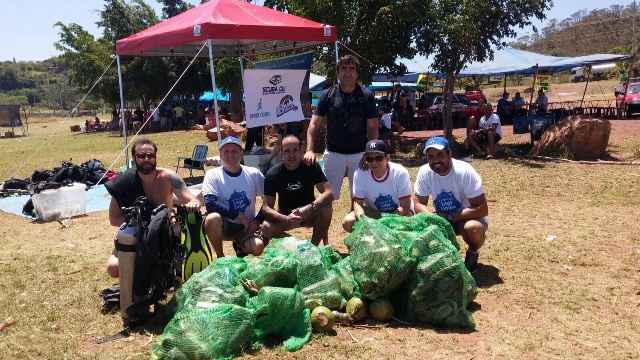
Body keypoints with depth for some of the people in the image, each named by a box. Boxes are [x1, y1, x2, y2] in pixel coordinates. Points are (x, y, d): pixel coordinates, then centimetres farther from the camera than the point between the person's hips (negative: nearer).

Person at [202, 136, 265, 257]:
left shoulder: (254, 174, -1)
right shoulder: (213, 175, -8)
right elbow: (209, 203, -22)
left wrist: (258, 220, -5)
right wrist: (238, 215, -21)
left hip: (247, 227, 2)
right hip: (224, 226, -1)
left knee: (258, 247, -27)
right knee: (212, 218, -34)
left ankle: (240, 247, 14)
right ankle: (220, 257, -7)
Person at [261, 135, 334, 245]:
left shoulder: (311, 167, -13)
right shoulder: (273, 174, -13)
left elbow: (329, 193, -21)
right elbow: (266, 206, -18)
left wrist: (310, 207, -38)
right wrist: (286, 219, -36)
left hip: (309, 214, 1)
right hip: (285, 216, 0)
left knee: (326, 208, -30)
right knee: (266, 228, -30)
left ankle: (314, 245, -8)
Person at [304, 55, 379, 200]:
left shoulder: (366, 96, -2)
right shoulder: (328, 95, -1)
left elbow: (372, 127, -2)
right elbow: (315, 124, -3)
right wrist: (310, 150, -16)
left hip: (359, 154, 0)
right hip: (333, 154, 0)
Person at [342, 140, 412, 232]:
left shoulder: (400, 173, -23)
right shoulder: (360, 174, -18)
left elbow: (405, 206, -21)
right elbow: (357, 201, -10)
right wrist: (360, 213, -35)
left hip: (398, 212, -2)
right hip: (373, 212, 2)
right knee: (348, 222, -21)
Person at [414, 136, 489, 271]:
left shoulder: (465, 172, -26)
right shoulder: (424, 172, -14)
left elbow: (482, 209, -25)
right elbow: (419, 204, -6)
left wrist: (450, 217, -30)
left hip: (469, 216, -4)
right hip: (442, 219, 4)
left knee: (473, 228, -36)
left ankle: (472, 254, -1)